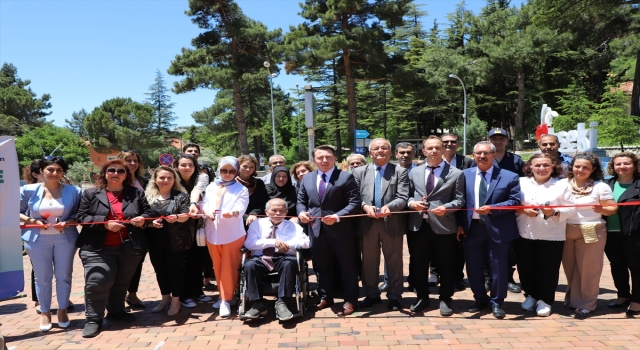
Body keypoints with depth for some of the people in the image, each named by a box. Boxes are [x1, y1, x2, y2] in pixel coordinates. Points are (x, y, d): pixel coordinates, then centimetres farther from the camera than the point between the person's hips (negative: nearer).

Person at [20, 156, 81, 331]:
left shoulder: (73, 191, -2)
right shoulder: (29, 190, -2)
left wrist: (67, 223, -17)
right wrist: (32, 221, -12)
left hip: (65, 239, 0)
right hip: (38, 240, 0)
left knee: (64, 276, 7)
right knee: (42, 277, 7)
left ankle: (62, 310, 24)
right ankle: (45, 313, 22)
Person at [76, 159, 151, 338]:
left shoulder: (136, 193, 8)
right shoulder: (90, 194, 2)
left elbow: (148, 212, 12)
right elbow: (81, 217, -4)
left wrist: (142, 218, -12)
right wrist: (105, 223, -17)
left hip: (129, 247, 3)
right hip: (98, 248, -2)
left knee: (122, 282, 14)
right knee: (97, 281, -9)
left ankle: (116, 311, 33)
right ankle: (93, 319, 6)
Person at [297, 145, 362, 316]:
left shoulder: (346, 177, -6)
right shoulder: (307, 178, 10)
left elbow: (355, 202, -12)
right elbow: (301, 201, 15)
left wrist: (337, 216, -24)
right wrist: (301, 212, -8)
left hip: (340, 229, -4)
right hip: (316, 229, 5)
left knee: (347, 266, 6)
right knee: (322, 266, 16)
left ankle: (350, 301, 18)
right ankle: (325, 298, 31)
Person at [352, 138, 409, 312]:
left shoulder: (400, 171, 3)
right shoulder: (359, 172, 9)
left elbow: (403, 198, -8)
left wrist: (389, 207, -27)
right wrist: (365, 206, -19)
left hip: (392, 223, -2)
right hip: (367, 223, 2)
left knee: (394, 262, 8)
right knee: (369, 262, 12)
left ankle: (394, 297, 21)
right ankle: (371, 295, 27)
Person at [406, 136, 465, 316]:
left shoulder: (456, 173, 1)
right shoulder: (414, 172, 13)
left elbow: (460, 200, -2)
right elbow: (408, 195, 14)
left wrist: (446, 208, -20)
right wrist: (411, 202, -8)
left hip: (443, 226, -3)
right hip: (418, 225, 3)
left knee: (446, 265, 8)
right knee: (418, 264, 11)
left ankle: (445, 300, 25)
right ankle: (422, 297, 29)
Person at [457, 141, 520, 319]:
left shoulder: (509, 176, -3)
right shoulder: (465, 175, 5)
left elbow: (515, 201, -8)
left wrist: (492, 208, -19)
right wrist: (460, 224, -2)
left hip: (498, 229, -2)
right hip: (472, 228, 3)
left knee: (498, 268, 7)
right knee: (473, 267, 12)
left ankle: (496, 302, 25)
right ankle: (480, 299, 30)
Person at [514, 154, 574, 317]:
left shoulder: (562, 185, 1)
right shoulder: (521, 182, 6)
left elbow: (569, 209, -3)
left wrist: (554, 213, -20)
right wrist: (523, 210, -15)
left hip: (551, 236, -2)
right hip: (524, 235, 2)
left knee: (548, 270, 4)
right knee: (526, 268, 11)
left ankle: (545, 300, 20)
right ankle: (531, 295, 30)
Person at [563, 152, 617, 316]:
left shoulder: (601, 186, -4)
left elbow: (613, 209, -6)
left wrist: (601, 209, -26)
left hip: (591, 233, -3)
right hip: (566, 232, 3)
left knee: (588, 270, 6)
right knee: (570, 268, 15)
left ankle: (586, 303, 19)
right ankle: (572, 298, 31)